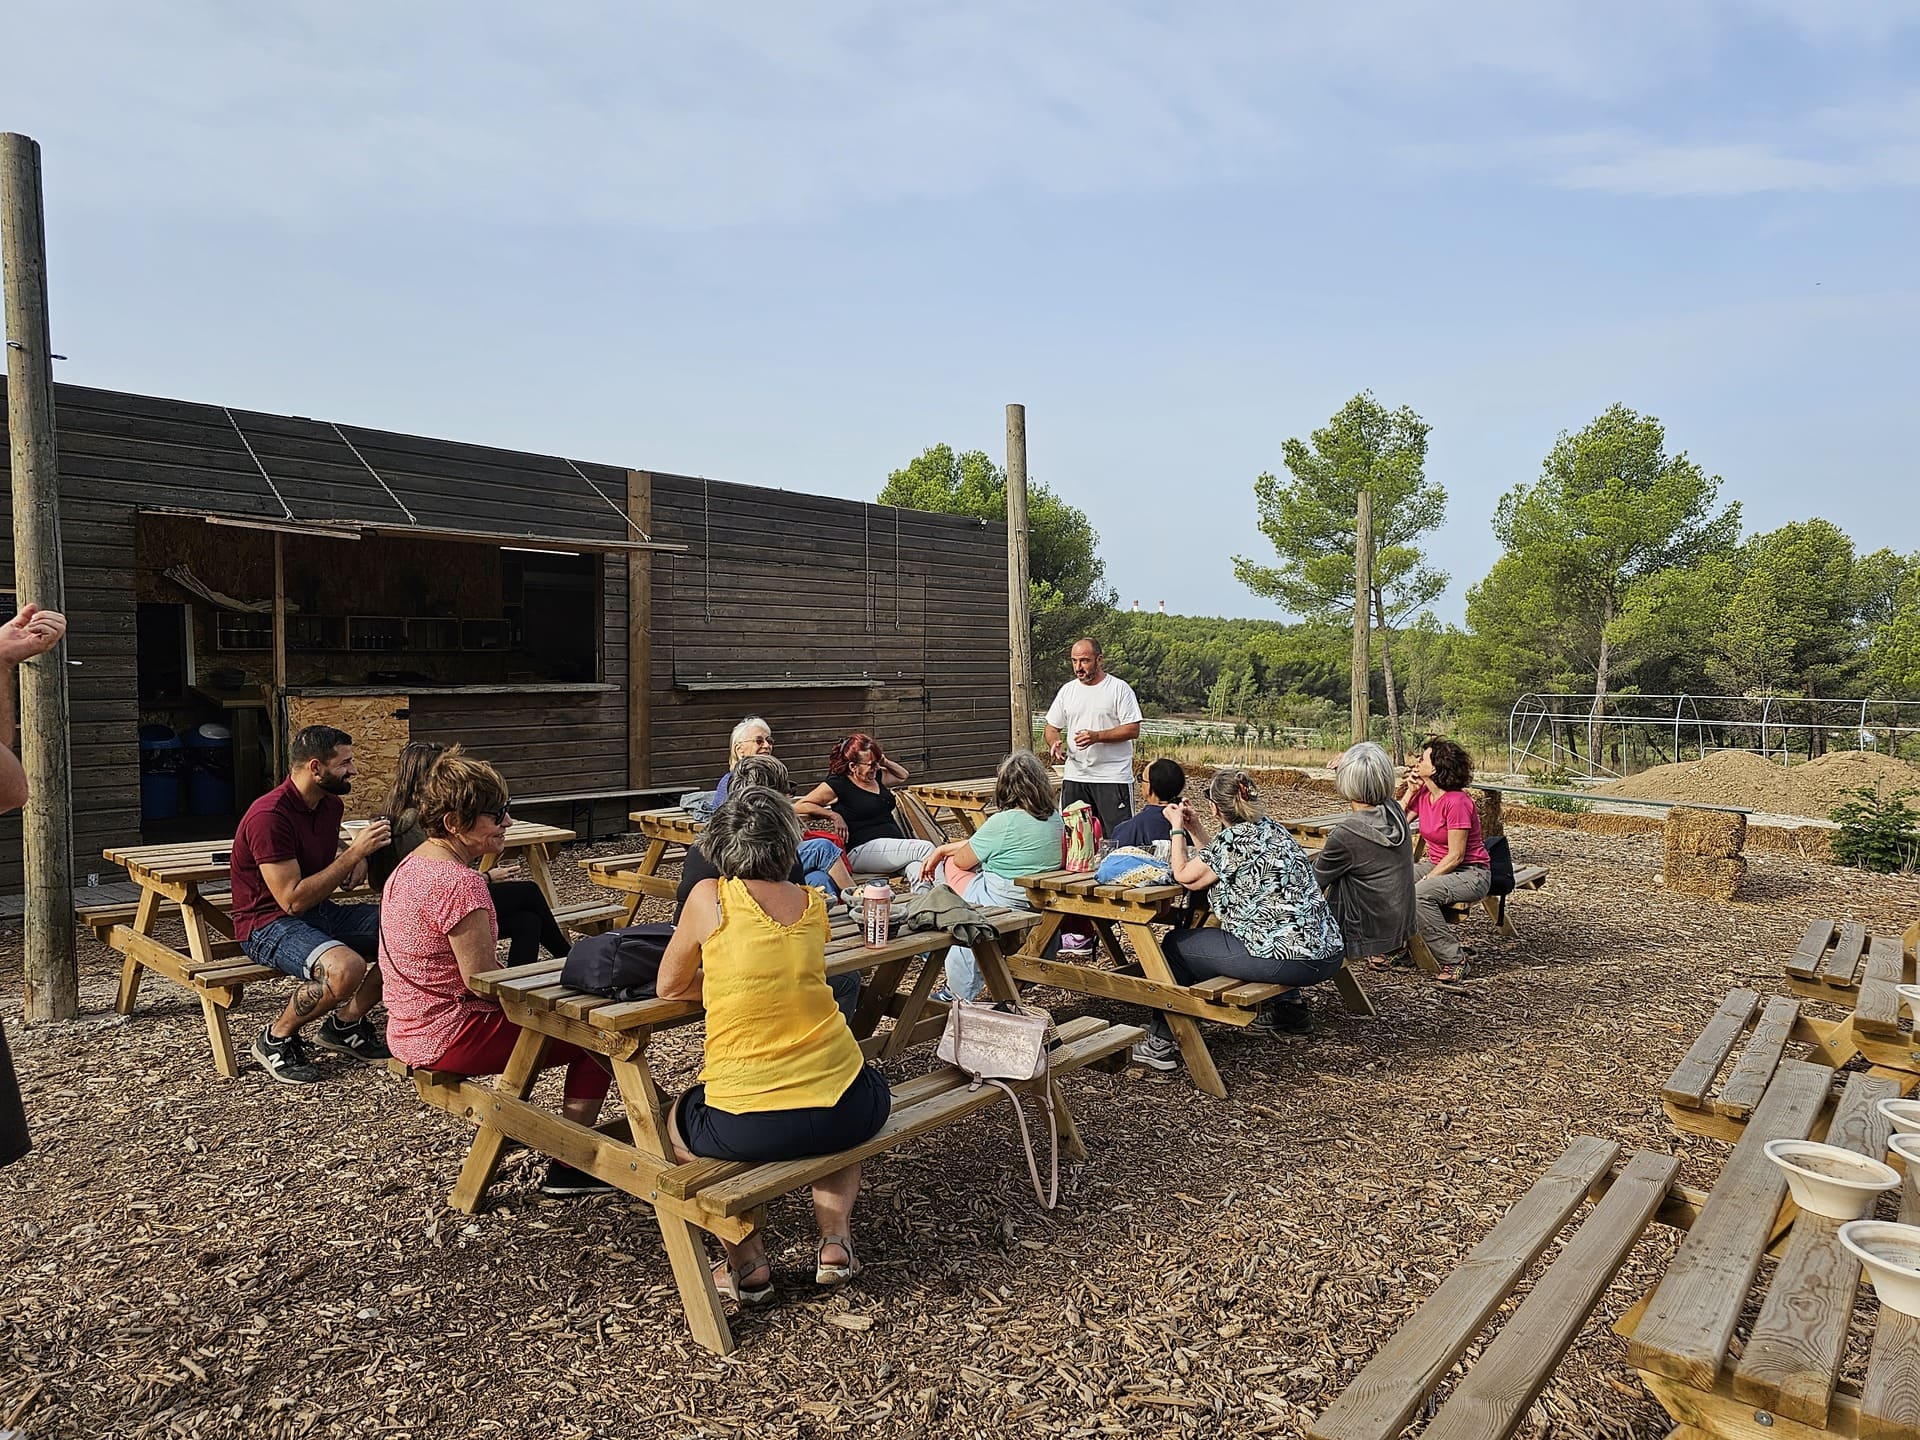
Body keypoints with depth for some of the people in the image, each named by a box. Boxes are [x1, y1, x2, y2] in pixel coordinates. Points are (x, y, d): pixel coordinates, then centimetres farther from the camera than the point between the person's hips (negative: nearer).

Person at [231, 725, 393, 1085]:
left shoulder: (331, 804, 4)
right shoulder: (270, 815, -22)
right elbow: (293, 900, -25)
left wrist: (358, 858, 4)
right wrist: (354, 853, -25)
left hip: (321, 911, 9)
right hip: (268, 924, -8)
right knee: (348, 967, -36)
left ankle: (345, 1023, 5)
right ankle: (277, 1038, -8)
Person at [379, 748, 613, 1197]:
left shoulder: (410, 866, 7)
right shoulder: (461, 883, -25)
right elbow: (481, 979, -24)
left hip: (409, 1032, 10)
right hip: (451, 1037, -10)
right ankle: (568, 1168, 5)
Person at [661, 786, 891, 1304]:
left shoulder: (710, 896, -3)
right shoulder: (813, 904, 6)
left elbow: (669, 988, 10)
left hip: (747, 1125, -3)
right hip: (846, 1109, 3)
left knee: (678, 1120, 31)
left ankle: (748, 1262, 19)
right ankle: (835, 1239, 22)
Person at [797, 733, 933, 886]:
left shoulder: (876, 776, 20)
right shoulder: (837, 785, -1)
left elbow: (903, 776, 39)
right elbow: (798, 806, -5)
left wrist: (885, 762, 18)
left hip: (895, 845, 6)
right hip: (862, 850, -6)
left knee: (917, 869, -31)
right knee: (926, 848, -27)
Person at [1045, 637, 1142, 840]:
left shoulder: (1119, 688, -4)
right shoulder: (1067, 690, 11)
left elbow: (1133, 730, -9)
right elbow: (1052, 727, 17)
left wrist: (1097, 736, -21)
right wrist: (1055, 744, -6)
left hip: (1113, 777, -5)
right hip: (1075, 776, 5)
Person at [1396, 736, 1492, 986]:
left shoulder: (1457, 801, -21)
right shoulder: (1422, 794, 2)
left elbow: (1456, 855, -20)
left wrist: (1425, 880, -23)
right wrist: (1410, 791, -4)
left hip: (1471, 874, -8)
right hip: (1437, 866, 8)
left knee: (1420, 895, -33)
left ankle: (1454, 961, -19)